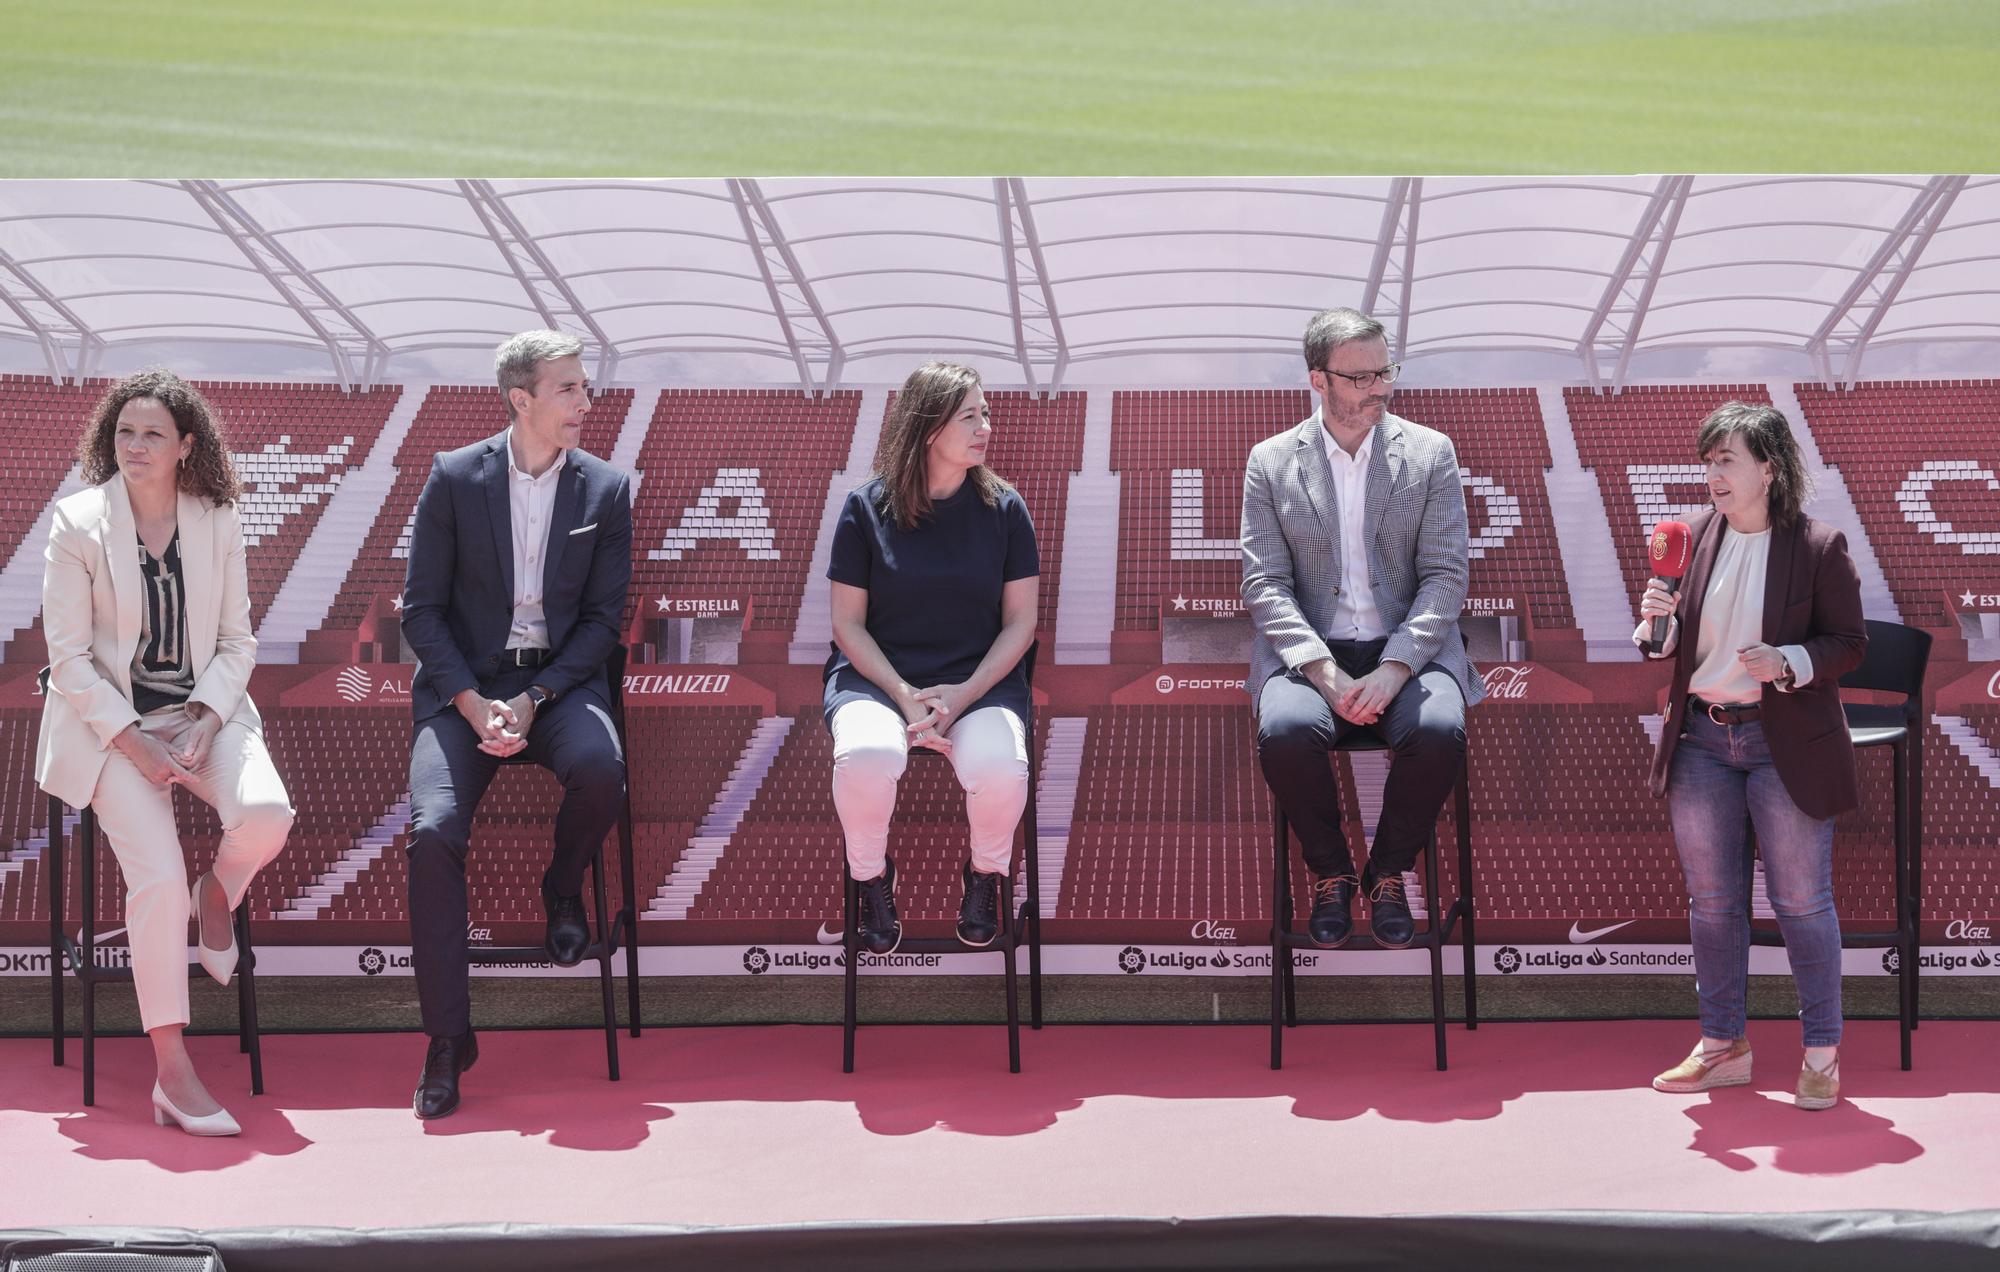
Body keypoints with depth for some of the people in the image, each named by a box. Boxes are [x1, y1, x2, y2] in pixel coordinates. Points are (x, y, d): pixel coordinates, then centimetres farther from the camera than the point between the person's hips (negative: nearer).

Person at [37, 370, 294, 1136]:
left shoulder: (218, 524, 4)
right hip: (108, 723, -3)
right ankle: (171, 1070, -14)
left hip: (203, 711, 3)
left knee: (266, 814, -28)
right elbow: (68, 658, -7)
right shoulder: (77, 525, -6)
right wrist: (134, 744, -16)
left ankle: (218, 894, 10)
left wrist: (204, 722, -11)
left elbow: (236, 642, 7)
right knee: (157, 878, -22)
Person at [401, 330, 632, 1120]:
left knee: (600, 768, -33)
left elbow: (603, 618, 3)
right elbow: (422, 609, 1)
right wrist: (473, 703, -13)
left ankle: (564, 888, 2)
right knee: (434, 831, -23)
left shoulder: (606, 490, 4)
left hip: (560, 679, 1)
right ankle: (447, 1041, -14)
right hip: (464, 682, 0)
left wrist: (534, 700, -11)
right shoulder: (454, 478, 1)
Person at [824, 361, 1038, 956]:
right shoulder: (867, 508, 0)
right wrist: (906, 697, -13)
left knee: (1000, 767, -32)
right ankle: (873, 879, -4)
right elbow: (848, 623, 1)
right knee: (865, 756, -35)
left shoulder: (1003, 508, 4)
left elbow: (1020, 622, 3)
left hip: (980, 678, 1)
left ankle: (985, 878, 2)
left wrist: (962, 695, -12)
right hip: (877, 676, -1)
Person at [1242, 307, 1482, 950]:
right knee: (1285, 731, -33)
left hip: (1409, 649, 0)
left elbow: (1446, 576, 0)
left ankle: (1388, 873, -4)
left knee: (1440, 731, -32)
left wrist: (1394, 670, -16)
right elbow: (1264, 584, -1)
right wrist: (1324, 673, -17)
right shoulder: (1271, 462, 6)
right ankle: (1330, 873, -5)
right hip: (1309, 651, 0)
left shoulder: (1430, 453, 6)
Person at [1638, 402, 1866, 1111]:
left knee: (1801, 901, 1)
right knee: (1711, 901, 10)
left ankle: (1822, 1053, 12)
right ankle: (1722, 1046, 22)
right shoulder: (1691, 538, 5)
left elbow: (1850, 644, -4)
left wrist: (1787, 664, -20)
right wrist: (1657, 621, -8)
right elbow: (1667, 647, 14)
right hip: (1702, 740, 4)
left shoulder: (1820, 547, -7)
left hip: (1787, 745, -4)